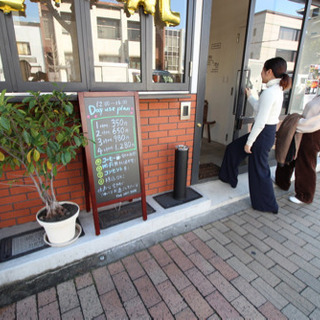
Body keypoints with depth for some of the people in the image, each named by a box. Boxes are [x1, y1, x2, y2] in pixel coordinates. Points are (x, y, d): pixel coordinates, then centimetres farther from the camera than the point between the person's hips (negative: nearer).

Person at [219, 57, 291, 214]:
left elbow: (261, 122, -24)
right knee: (233, 148, 20)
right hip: (268, 132, 10)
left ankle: (267, 204, 23)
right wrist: (250, 97, 31)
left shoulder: (269, 92, -22)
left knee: (259, 169, 4)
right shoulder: (278, 90, 8)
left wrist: (249, 142, -17)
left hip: (263, 133, -10)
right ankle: (229, 178, 38)